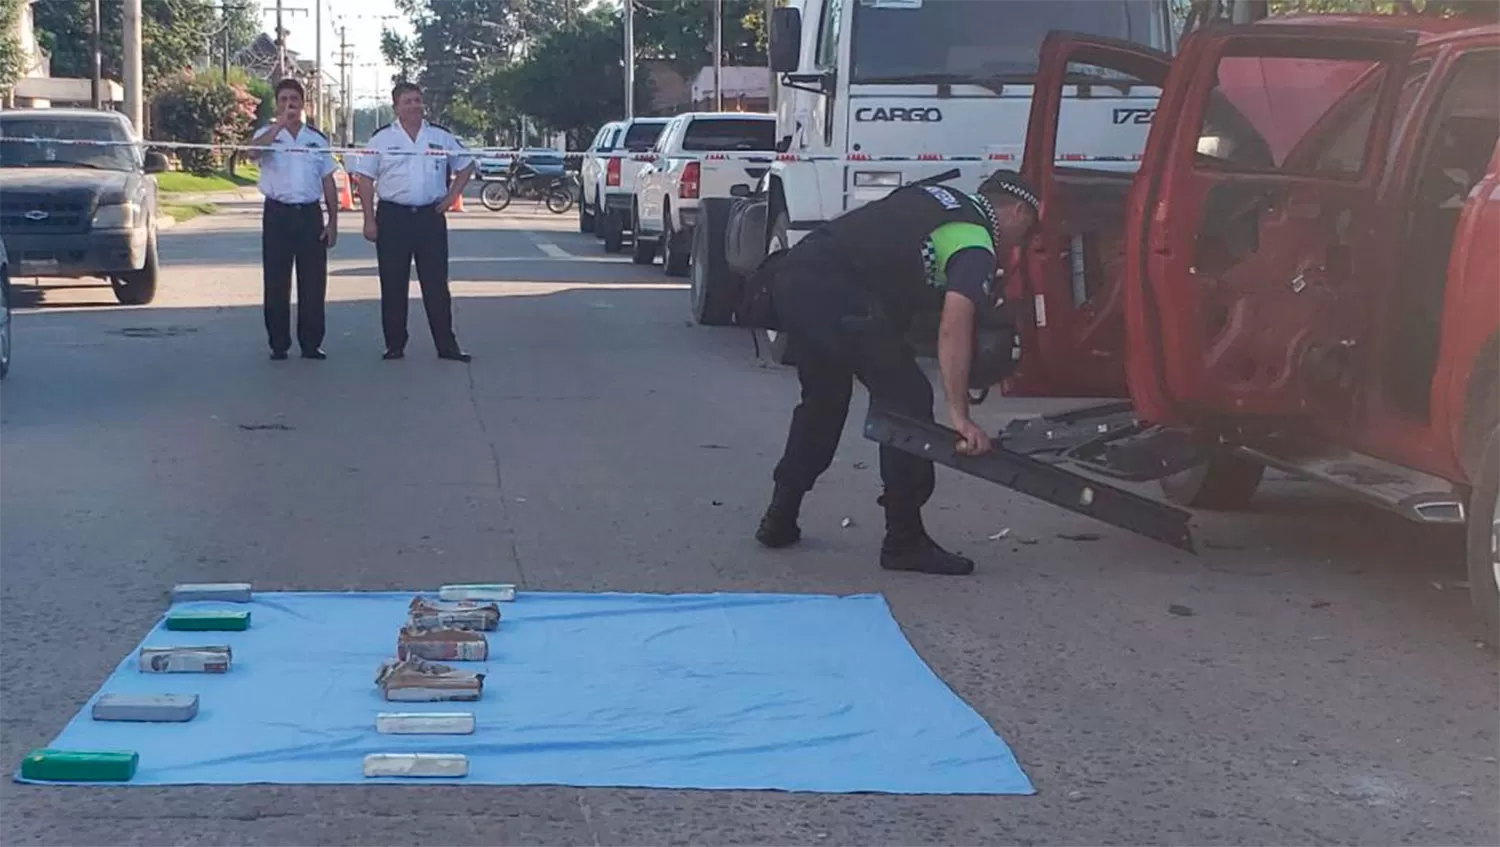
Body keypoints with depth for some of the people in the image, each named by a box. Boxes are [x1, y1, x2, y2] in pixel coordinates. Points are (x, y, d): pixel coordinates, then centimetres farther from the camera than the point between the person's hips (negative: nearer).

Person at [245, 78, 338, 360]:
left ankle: (311, 343, 11)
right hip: (277, 213, -2)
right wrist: (280, 123, -27)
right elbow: (254, 152, -21)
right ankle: (278, 344, 9)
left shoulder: (317, 138, 11)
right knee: (276, 282, 1)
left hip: (310, 213, 2)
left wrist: (333, 221, 6)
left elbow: (328, 181, 11)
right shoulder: (268, 134, 3)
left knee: (313, 282, 2)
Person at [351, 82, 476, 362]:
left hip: (431, 216, 1)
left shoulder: (441, 137, 6)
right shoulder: (382, 138, 1)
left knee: (436, 284, 2)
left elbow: (465, 165, 18)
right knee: (393, 286, 3)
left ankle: (447, 346, 5)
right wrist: (369, 220, -5)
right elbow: (365, 178, 1)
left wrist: (452, 195, 4)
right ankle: (394, 345, 11)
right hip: (393, 216, -1)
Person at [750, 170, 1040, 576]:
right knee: (907, 399, 0)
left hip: (790, 273, 9)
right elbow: (954, 326, -16)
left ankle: (780, 519, 32)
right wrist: (960, 416, -19)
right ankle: (905, 540, 3)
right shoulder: (974, 243, -2)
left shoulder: (937, 198, 24)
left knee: (823, 399, 26)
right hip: (835, 293, -9)